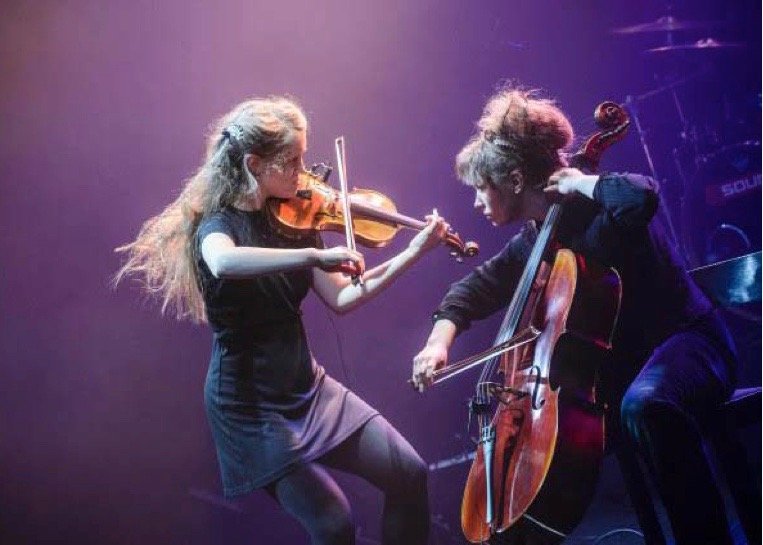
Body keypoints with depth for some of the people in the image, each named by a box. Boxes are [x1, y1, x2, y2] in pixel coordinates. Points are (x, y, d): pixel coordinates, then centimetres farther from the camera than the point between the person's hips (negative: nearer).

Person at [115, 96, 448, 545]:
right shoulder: (217, 225, -15)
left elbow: (341, 298, 0)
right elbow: (224, 264, -42)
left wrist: (412, 253, -7)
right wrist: (315, 255, -45)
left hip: (308, 386, 6)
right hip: (250, 405, -6)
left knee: (409, 474, -1)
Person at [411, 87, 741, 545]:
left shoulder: (599, 215, -18)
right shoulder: (531, 244, 7)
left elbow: (641, 197, -42)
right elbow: (475, 289, 18)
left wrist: (581, 182, -24)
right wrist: (441, 339, 0)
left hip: (685, 342, -9)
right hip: (621, 360, 9)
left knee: (644, 404, -41)